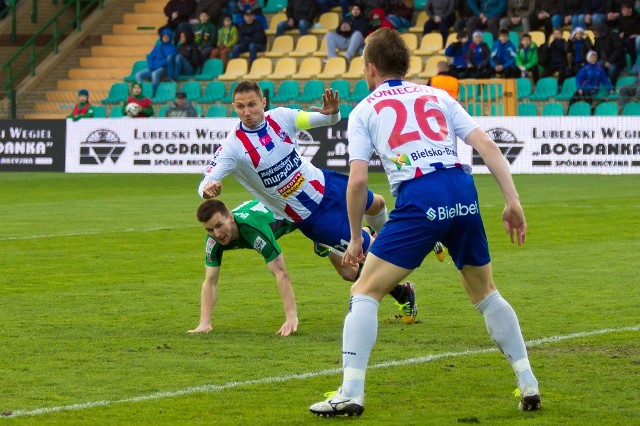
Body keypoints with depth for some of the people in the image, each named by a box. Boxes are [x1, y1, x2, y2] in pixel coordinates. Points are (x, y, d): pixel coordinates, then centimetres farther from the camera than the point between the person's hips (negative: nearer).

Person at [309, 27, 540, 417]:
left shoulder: (364, 111, 14)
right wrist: (513, 201, 10)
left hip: (418, 200, -4)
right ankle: (528, 385, 21)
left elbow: (358, 180, 4)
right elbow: (486, 145, 11)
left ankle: (351, 394, -4)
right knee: (486, 293, 23)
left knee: (365, 292, 7)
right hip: (463, 193, 4)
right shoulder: (437, 96, 22)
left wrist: (355, 238, 14)